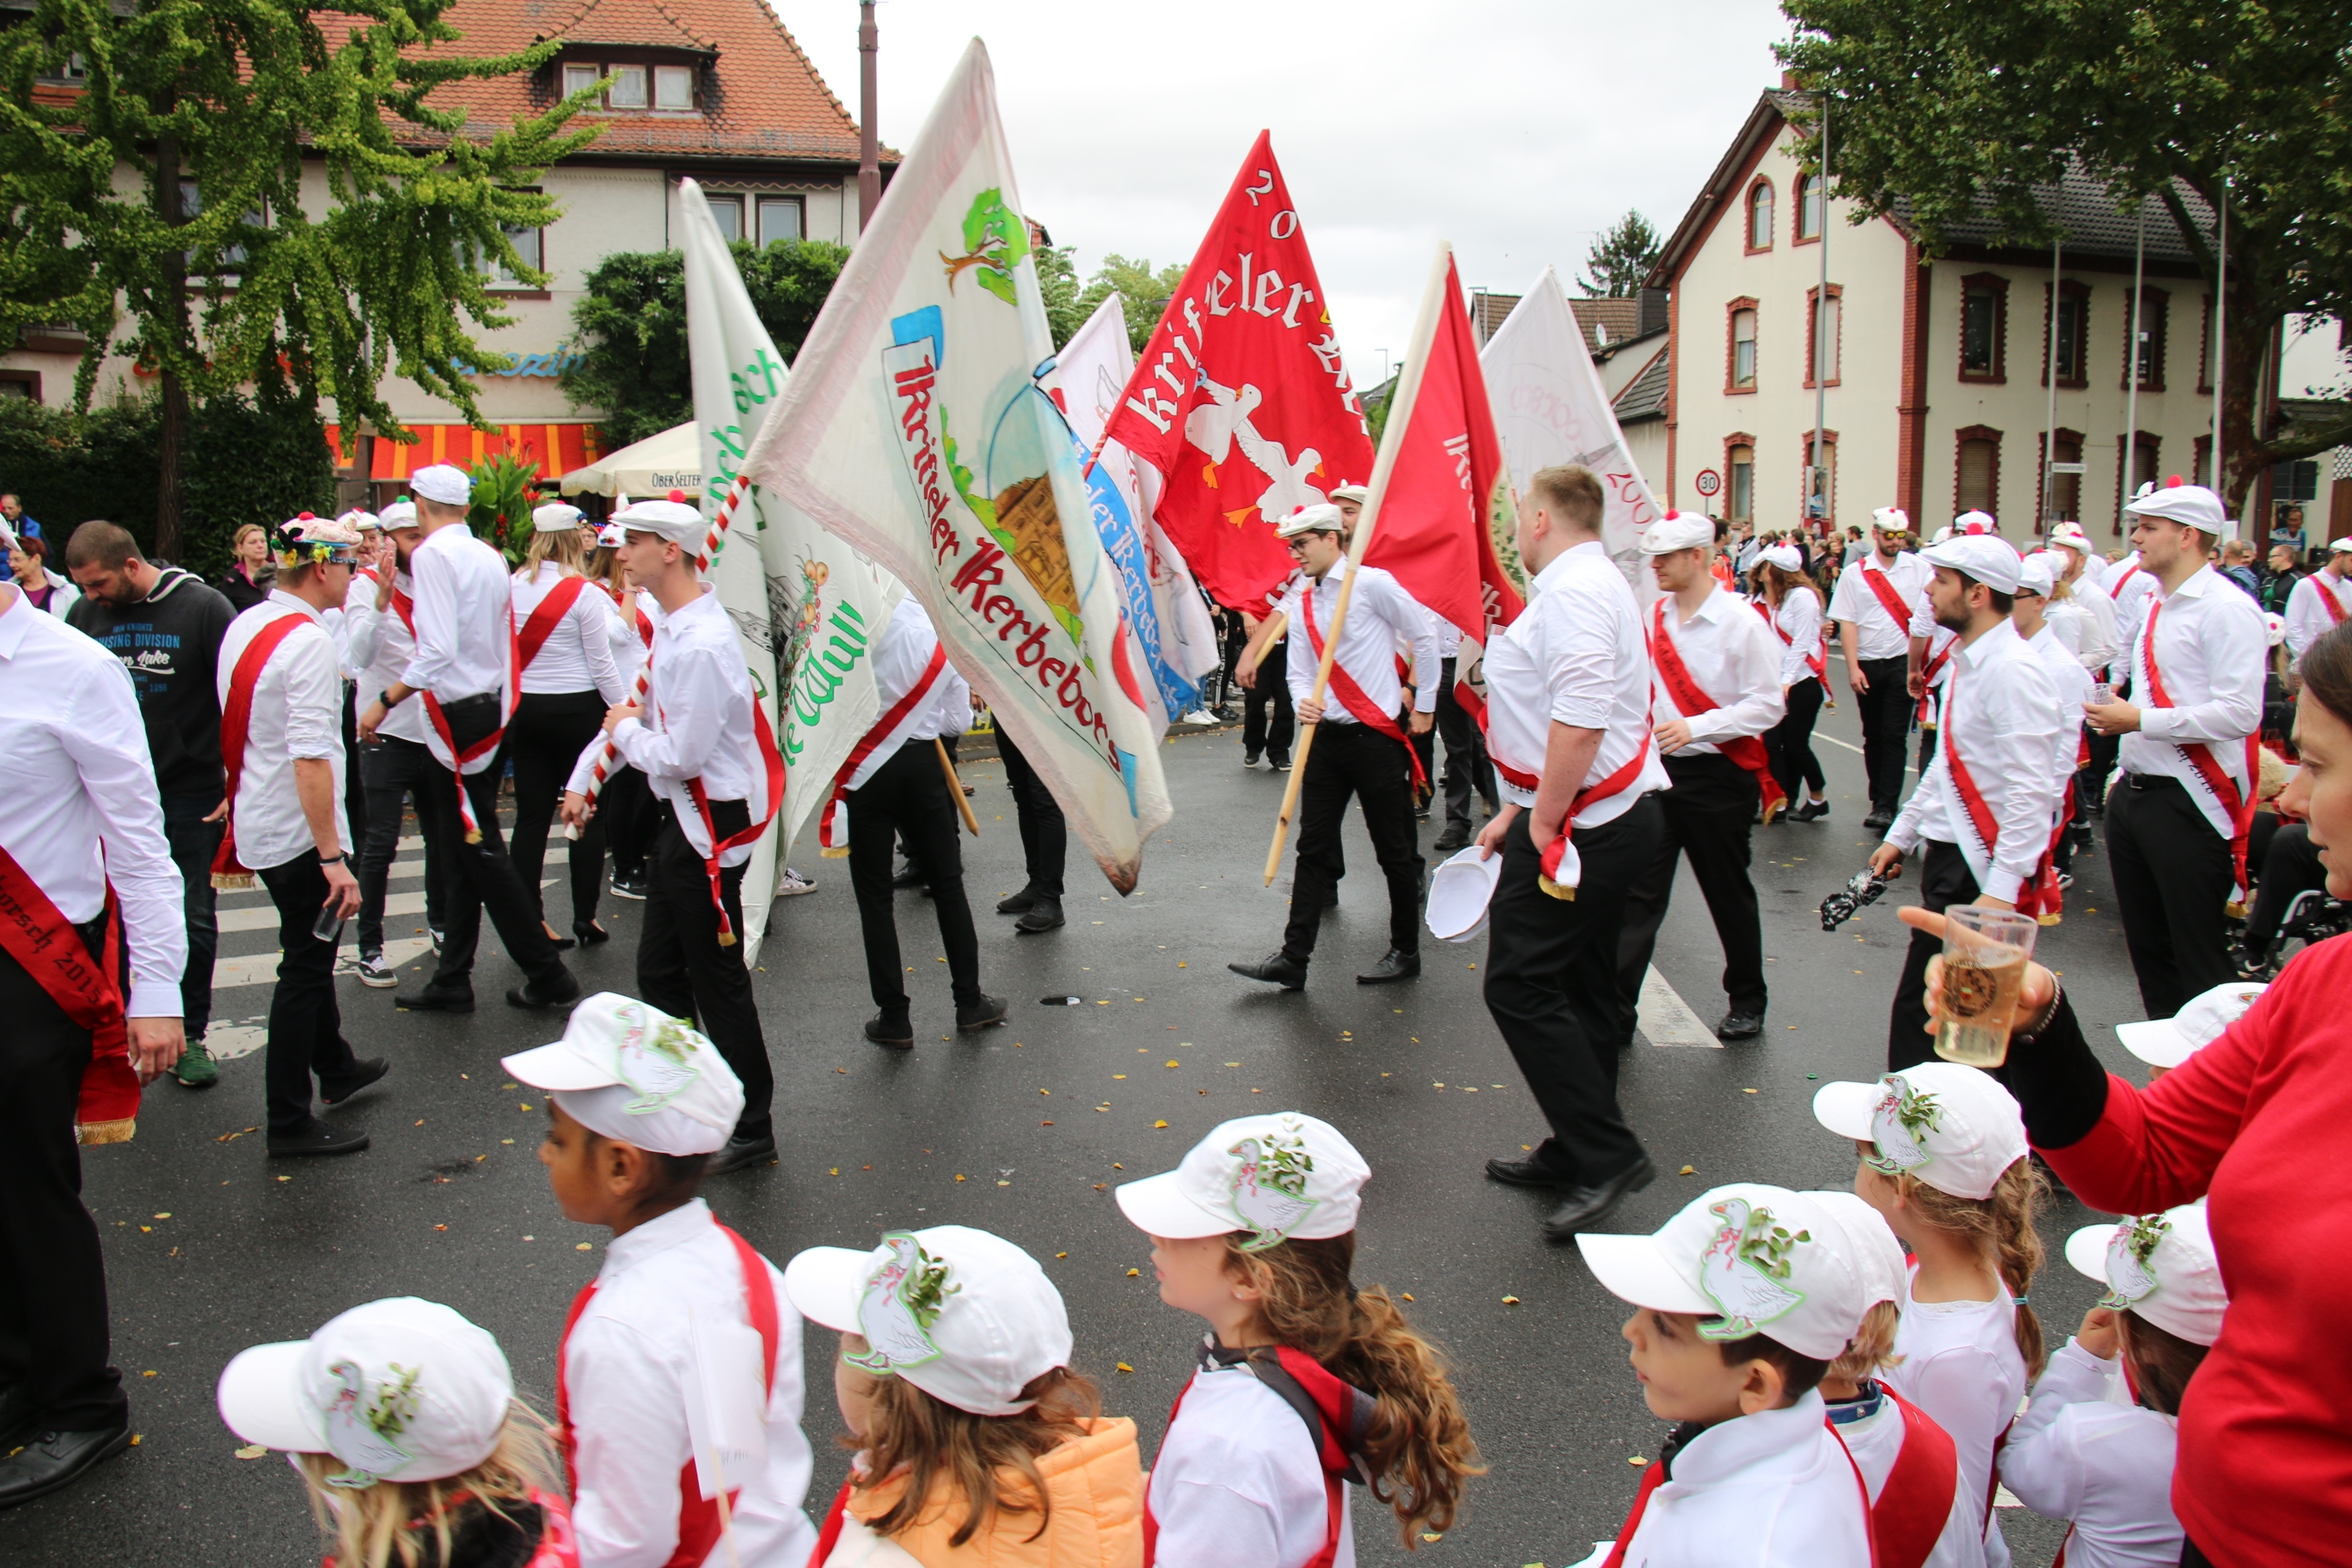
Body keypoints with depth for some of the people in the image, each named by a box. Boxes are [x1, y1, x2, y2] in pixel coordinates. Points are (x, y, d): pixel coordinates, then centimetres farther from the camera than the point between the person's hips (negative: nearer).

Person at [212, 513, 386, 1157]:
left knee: (311, 949, 24)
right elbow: (310, 757, -27)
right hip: (298, 832, -9)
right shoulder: (307, 640, -20)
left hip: (258, 824, 9)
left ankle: (334, 1066, 42)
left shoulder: (243, 626, 8)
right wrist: (334, 856, -26)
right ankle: (289, 1123, 9)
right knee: (306, 966, 1)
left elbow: (236, 732, 16)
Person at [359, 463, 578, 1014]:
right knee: (465, 853, 12)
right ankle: (452, 981, 19)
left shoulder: (432, 554, -14)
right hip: (490, 709, 9)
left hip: (456, 715, -9)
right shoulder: (489, 556, 9)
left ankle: (548, 974, 2)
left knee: (480, 853, -2)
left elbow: (438, 651, -23)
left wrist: (386, 701, -17)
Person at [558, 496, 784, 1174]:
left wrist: (627, 733, -8)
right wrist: (583, 778, 19)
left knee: (718, 983, 0)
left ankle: (751, 1132, 14)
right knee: (660, 973, 19)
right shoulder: (674, 630, 8)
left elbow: (681, 756, -26)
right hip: (680, 822, 10)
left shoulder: (701, 644, -24)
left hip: (712, 827, -10)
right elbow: (637, 709, 21)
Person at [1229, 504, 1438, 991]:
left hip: (1376, 736, -6)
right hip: (1325, 736, 6)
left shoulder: (1372, 584, -9)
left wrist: (1424, 707, 3)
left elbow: (1424, 638, -2)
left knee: (1394, 849, 6)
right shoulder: (1299, 601, 9)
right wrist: (1302, 701, -12)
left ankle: (1405, 952, 20)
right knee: (1314, 847, 4)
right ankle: (1293, 958, 6)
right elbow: (1299, 669, 10)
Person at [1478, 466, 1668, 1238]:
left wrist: (1543, 826, -19)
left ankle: (1606, 1155, -4)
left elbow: (1579, 720, -28)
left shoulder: (1573, 589, -17)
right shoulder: (1589, 583, 18)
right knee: (1577, 989, 15)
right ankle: (1577, 1150, 24)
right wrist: (1514, 812, 20)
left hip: (1584, 824, -11)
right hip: (1615, 818, 11)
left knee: (1520, 984, -8)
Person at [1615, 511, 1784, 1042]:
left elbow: (1769, 704, -13)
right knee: (1639, 892, -1)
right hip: (1657, 770, 4)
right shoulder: (1652, 618, 5)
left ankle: (1747, 1002, 31)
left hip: (1717, 775, -4)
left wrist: (1695, 727, -21)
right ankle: (1617, 1011, 0)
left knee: (1729, 894, 11)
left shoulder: (1741, 622, -11)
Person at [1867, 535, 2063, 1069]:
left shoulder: (2012, 671, -19)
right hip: (1948, 860, 9)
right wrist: (1901, 836, 23)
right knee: (1919, 1009, 14)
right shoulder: (1966, 660, 12)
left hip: (1984, 871, -9)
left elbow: (2031, 793, -23)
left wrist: (2001, 891, -25)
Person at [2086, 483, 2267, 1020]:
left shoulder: (2226, 609, -14)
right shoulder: (2158, 605, 14)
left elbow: (2239, 714, -22)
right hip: (2134, 792, 9)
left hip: (2190, 807, -9)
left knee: (2199, 958, -1)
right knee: (2147, 945, 17)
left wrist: (2141, 721, -19)